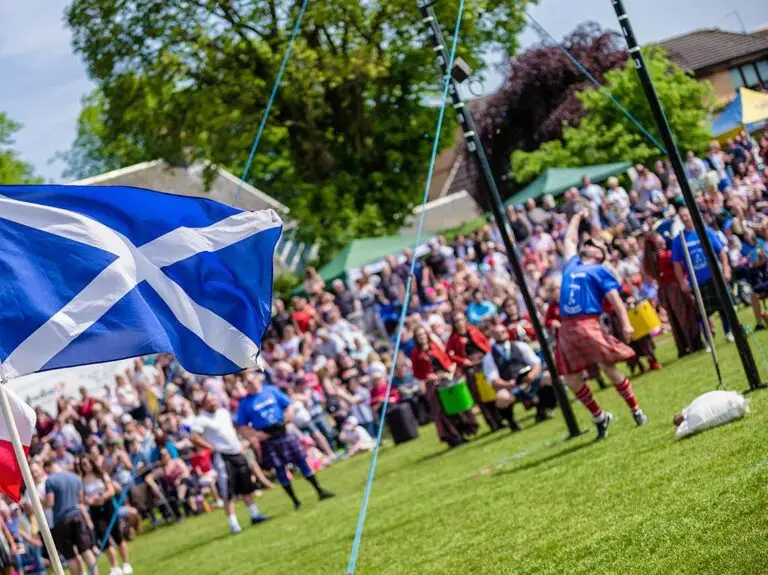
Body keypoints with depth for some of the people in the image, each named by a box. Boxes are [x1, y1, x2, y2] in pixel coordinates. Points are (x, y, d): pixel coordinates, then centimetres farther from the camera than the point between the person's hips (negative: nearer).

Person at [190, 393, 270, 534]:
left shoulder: (224, 412, 11)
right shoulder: (201, 419, -12)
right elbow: (193, 437, -22)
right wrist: (211, 447, -17)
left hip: (237, 453, 7)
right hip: (222, 457, -7)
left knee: (247, 486, 16)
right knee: (228, 492, -8)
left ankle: (255, 514, 30)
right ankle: (233, 524, -5)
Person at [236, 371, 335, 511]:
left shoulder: (271, 391, 3)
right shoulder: (244, 403, -3)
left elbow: (288, 405, 9)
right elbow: (242, 426, -1)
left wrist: (286, 419, -7)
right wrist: (255, 434, -15)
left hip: (282, 431, 2)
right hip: (267, 439, -2)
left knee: (301, 461, 3)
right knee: (279, 469, 1)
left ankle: (320, 491, 12)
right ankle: (295, 501, 12)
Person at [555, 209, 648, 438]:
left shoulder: (600, 271, 8)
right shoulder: (572, 264, 24)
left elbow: (614, 298, -3)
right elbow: (569, 241, 42)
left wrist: (625, 323, -15)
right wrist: (577, 218, 51)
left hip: (588, 324, -6)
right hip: (566, 328, 6)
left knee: (609, 368, -8)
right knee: (571, 379, 2)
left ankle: (636, 410, 7)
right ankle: (599, 417, 19)